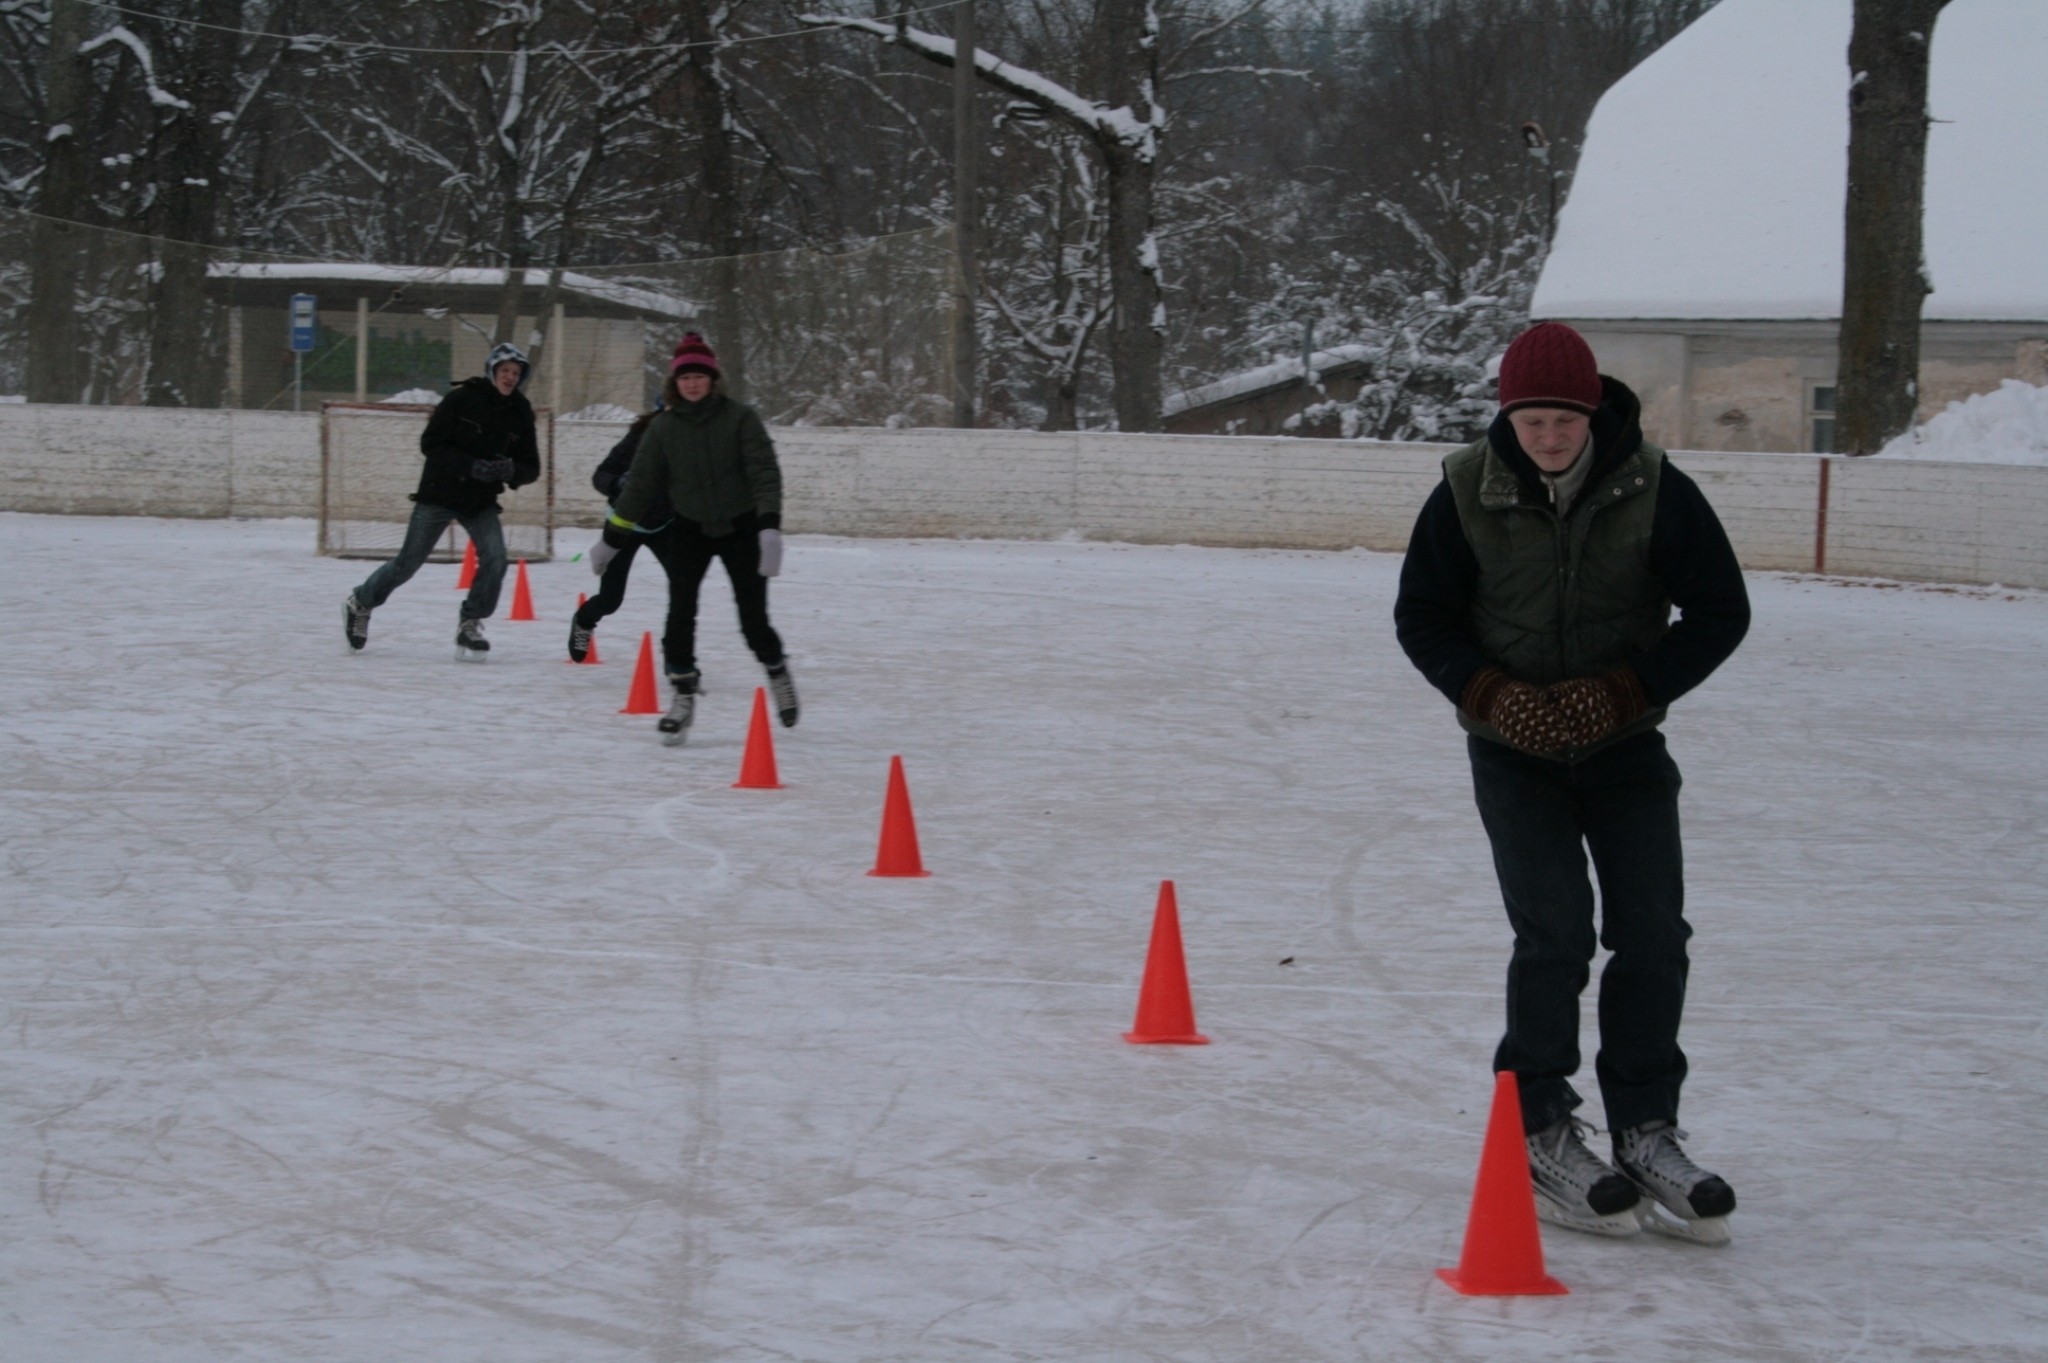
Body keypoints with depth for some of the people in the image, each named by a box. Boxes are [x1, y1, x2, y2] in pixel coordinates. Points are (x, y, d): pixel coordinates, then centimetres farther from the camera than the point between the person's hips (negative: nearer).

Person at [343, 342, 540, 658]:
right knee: (408, 563, 3)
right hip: (440, 493, -3)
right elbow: (430, 444, -14)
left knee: (494, 558, -17)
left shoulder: (520, 413, -2)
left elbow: (531, 468, 3)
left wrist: (511, 470, -21)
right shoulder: (462, 399, -14)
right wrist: (471, 467, -26)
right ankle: (360, 604, 26)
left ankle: (469, 624, -2)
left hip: (481, 501, 4)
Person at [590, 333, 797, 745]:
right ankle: (682, 695, -3)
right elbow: (640, 483, 3)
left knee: (753, 618, 0)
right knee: (680, 613, -13)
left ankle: (778, 673, 28)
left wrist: (770, 527, -32)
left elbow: (764, 472, -18)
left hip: (740, 527, -2)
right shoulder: (664, 426, -3)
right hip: (690, 528, 2)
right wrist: (611, 539, 3)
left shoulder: (740, 418, -12)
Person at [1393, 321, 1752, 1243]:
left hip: (1624, 745, 1)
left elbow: (1720, 612, -5)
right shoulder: (1469, 492, -10)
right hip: (1514, 750, -1)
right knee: (1554, 932, -12)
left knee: (1653, 936, -4)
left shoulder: (1653, 490, -11)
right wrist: (1490, 691, -14)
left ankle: (1645, 1132, 10)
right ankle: (1541, 1135, 0)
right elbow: (1421, 615, 2)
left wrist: (1623, 691, -15)